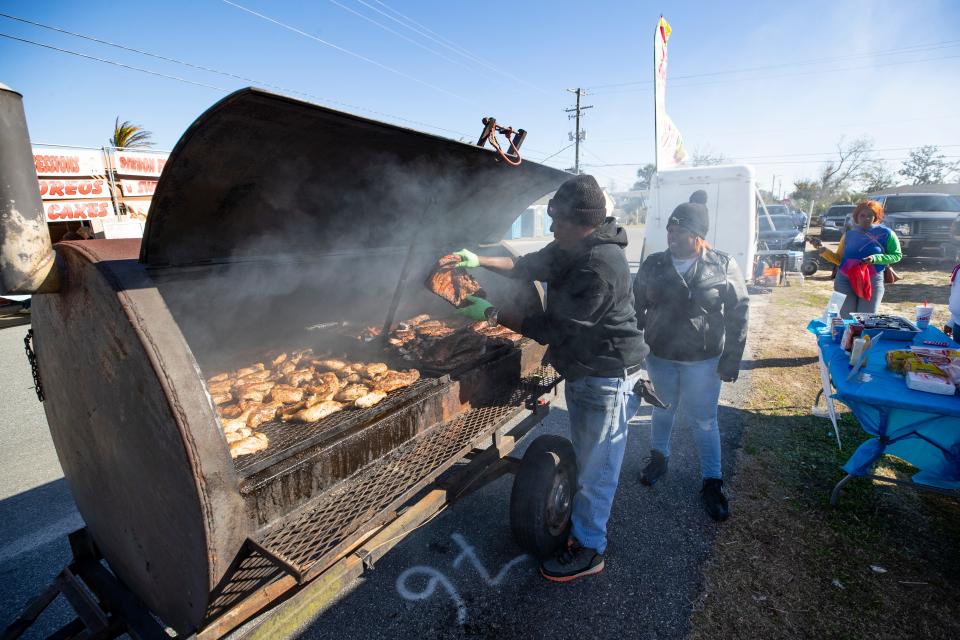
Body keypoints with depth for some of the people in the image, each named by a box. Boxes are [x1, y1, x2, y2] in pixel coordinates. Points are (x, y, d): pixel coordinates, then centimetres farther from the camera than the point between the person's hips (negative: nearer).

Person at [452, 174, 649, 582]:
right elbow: (530, 265, 15)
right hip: (581, 371, 10)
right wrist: (480, 261, 6)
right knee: (585, 458, 24)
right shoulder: (572, 249, 1)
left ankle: (589, 550, 26)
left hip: (606, 379, -10)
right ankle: (583, 524, 45)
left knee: (595, 468, 6)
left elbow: (551, 329, -27)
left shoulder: (599, 268, -30)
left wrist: (491, 312, -19)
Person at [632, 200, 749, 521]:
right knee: (662, 410, 19)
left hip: (703, 359, -2)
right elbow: (636, 308, 4)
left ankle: (712, 482, 24)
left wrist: (731, 359, -7)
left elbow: (738, 313, -4)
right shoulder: (653, 265, -3)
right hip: (659, 356, 2)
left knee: (704, 421, 7)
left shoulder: (723, 266, -8)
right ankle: (659, 456, 42)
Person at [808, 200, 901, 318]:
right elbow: (839, 259, 12)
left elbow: (897, 255, 3)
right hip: (845, 281, 2)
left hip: (872, 282, -2)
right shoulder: (849, 234, 8)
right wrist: (823, 249, -3)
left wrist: (875, 258, -14)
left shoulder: (886, 233, 1)